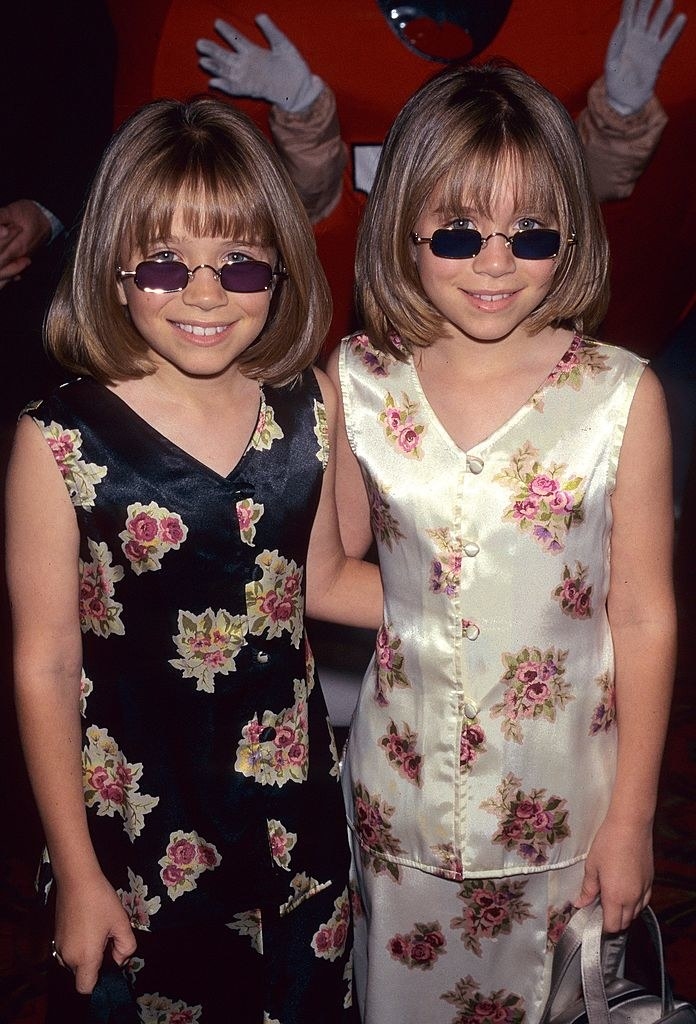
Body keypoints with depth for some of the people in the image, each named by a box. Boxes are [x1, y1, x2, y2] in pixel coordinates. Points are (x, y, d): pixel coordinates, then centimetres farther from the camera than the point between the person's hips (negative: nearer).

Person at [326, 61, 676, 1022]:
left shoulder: (623, 396, -14)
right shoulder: (358, 382, -8)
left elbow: (643, 619, -8)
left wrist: (631, 818, -4)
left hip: (558, 792, -1)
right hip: (400, 782, 2)